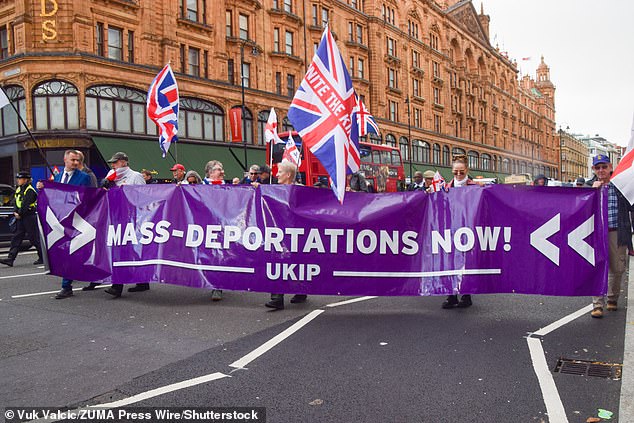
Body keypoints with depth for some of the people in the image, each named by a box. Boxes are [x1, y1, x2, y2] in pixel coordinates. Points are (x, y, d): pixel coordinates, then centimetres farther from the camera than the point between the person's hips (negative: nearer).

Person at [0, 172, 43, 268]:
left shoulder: (30, 190, -12)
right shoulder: (18, 189, 14)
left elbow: (25, 204, -18)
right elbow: (15, 202, 11)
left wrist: (19, 214, -14)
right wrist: (15, 212, -3)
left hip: (29, 217, -8)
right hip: (20, 218, 9)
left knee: (34, 238, -2)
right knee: (16, 238, 3)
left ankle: (42, 257, 9)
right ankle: (10, 259, 2)